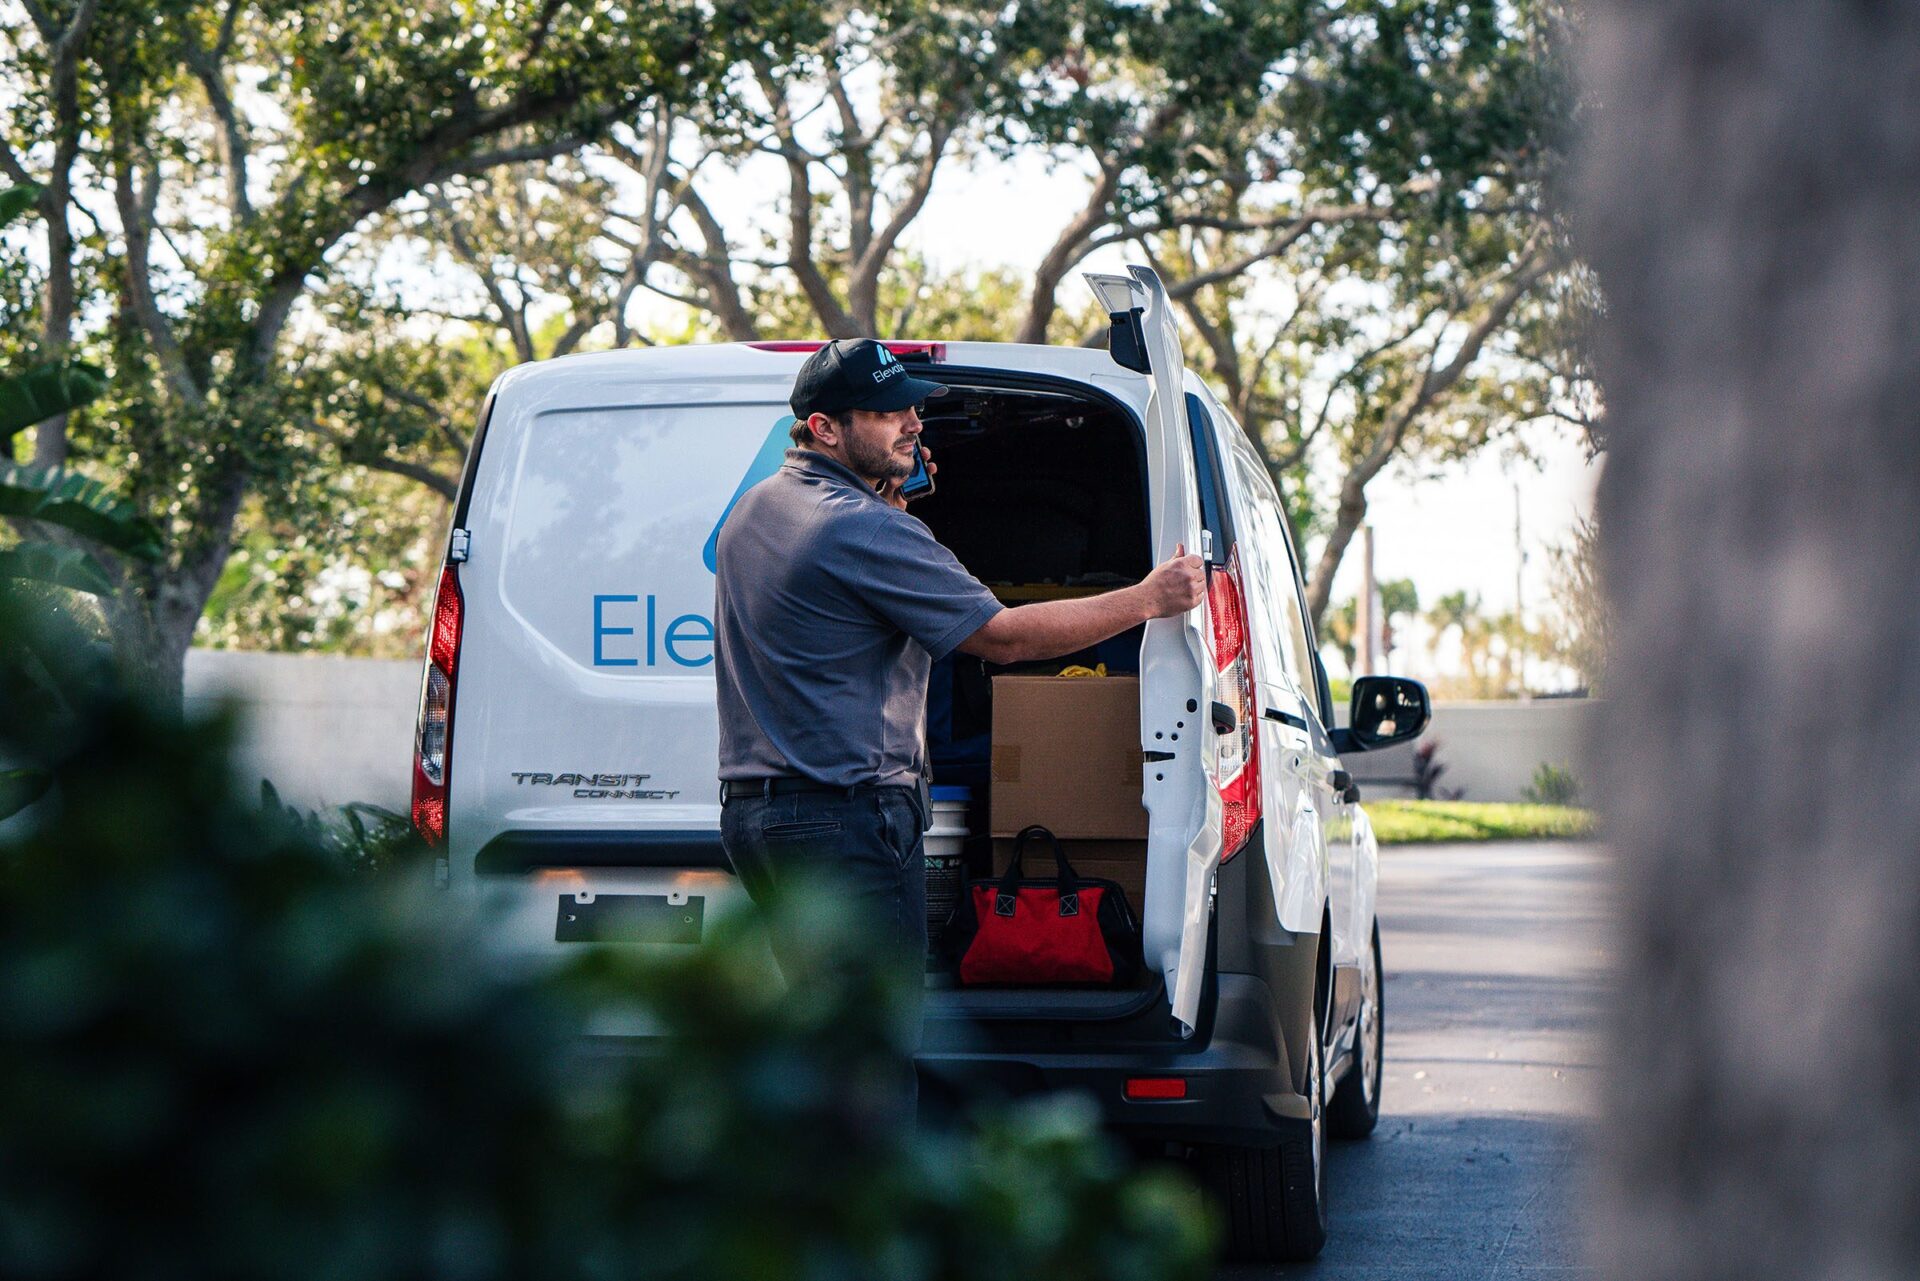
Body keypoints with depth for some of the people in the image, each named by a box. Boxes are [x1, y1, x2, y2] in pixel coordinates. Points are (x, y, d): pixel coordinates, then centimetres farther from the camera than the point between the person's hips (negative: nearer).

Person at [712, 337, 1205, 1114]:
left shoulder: (754, 510, 14)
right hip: (847, 820, -10)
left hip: (753, 809, 10)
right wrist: (1148, 599, -9)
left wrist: (889, 501, 19)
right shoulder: (861, 529, -16)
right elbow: (1003, 636, -16)